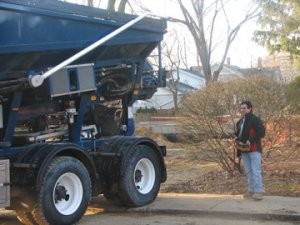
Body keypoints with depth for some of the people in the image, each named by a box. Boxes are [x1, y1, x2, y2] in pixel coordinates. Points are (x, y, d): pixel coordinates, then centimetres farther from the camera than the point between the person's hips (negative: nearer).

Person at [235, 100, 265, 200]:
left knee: (256, 170, -11)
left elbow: (261, 132, -14)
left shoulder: (256, 120, -6)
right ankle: (251, 191, 14)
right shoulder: (240, 122, 19)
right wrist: (237, 138, 9)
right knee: (248, 171, 9)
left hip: (254, 149, -8)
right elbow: (238, 134, 31)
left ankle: (258, 191, -11)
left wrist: (251, 140, -21)